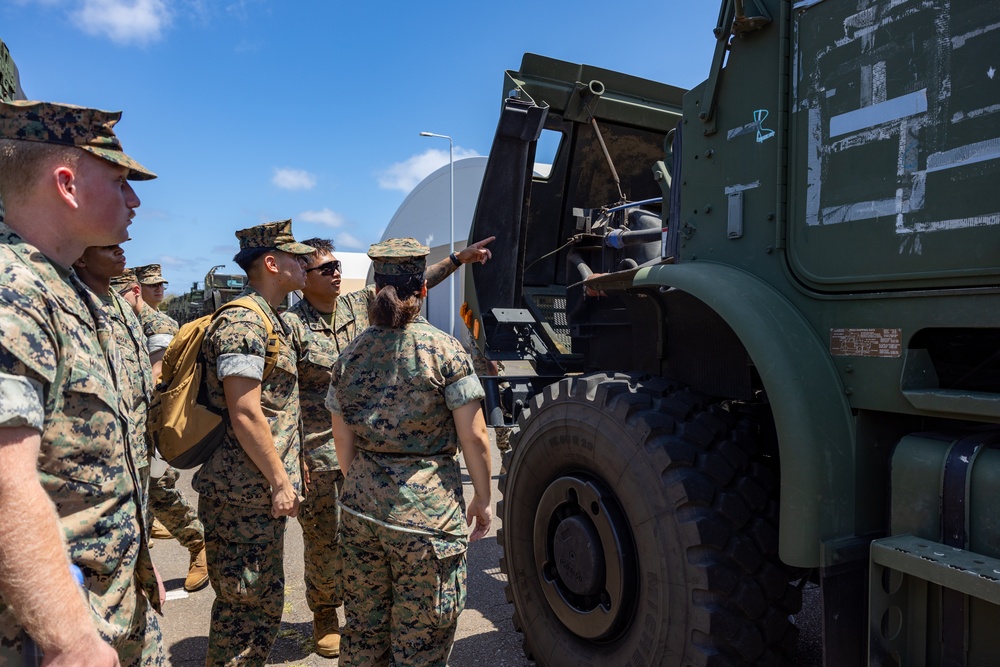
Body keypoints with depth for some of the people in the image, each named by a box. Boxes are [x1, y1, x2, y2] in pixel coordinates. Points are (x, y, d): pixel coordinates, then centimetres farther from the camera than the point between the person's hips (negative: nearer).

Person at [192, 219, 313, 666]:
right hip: (246, 492, -10)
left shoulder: (269, 320, 16)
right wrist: (280, 481, -18)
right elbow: (244, 414, -22)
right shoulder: (242, 322, -16)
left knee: (261, 601, 19)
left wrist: (286, 472, 22)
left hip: (259, 490, 10)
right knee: (249, 603, 2)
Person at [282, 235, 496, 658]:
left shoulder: (359, 305, 5)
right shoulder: (291, 325, -8)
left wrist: (459, 258, 6)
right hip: (317, 453, -4)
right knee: (323, 539, 8)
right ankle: (324, 616, 31)